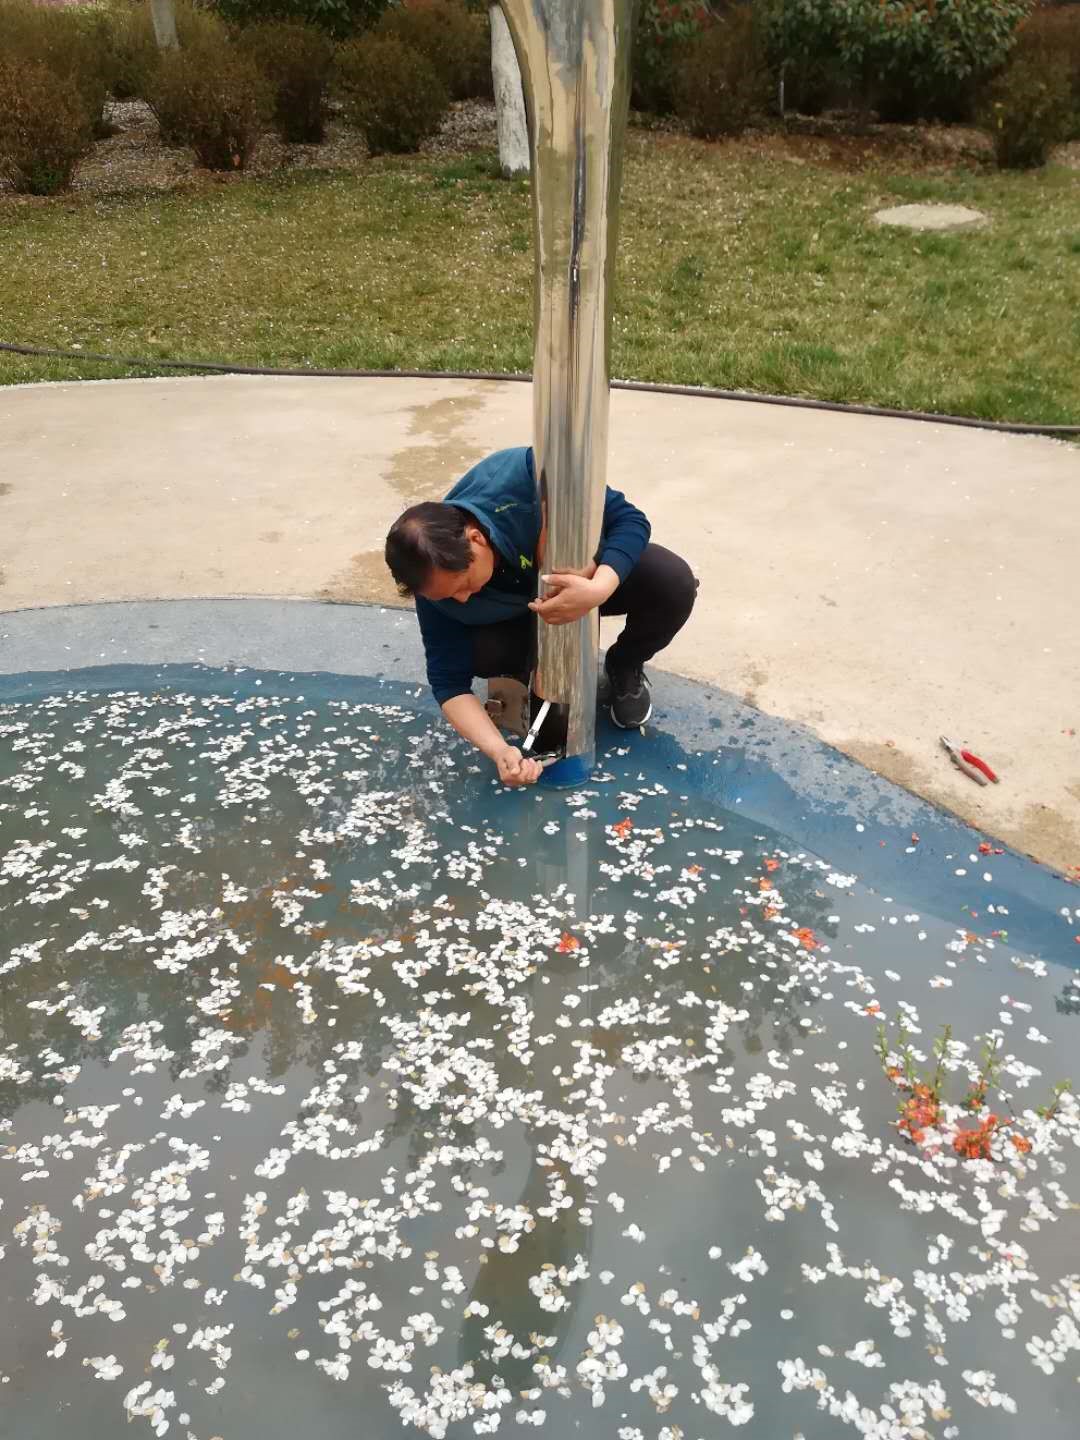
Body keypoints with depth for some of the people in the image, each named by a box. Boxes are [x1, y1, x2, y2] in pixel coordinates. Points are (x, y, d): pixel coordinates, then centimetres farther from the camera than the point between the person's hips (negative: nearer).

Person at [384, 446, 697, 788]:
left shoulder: (526, 476, -40)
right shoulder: (437, 578, -30)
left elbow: (630, 519, -33)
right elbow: (449, 681, -25)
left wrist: (599, 589, -52)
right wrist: (499, 750, -42)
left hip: (595, 571, -1)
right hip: (520, 605, 1)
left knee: (675, 584, -29)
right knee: (480, 651, -30)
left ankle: (624, 668, 2)